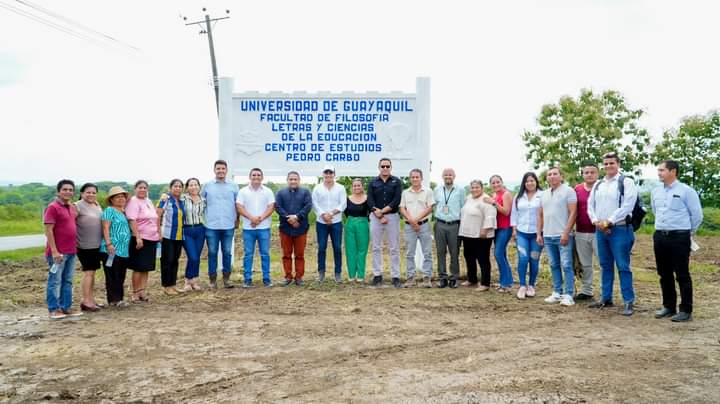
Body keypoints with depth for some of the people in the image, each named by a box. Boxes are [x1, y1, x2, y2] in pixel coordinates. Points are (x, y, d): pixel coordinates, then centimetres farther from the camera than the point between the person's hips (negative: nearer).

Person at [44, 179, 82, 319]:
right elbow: (48, 230, -15)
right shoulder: (53, 207, -11)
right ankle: (53, 309, 8)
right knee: (55, 281, 1)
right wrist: (54, 251, -19)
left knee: (67, 281, 12)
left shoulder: (72, 207, 11)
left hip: (71, 251, 8)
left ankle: (66, 307, 20)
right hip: (58, 252, -8)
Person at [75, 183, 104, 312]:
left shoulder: (97, 206, 13)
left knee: (92, 272, 12)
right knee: (88, 272, -7)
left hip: (96, 244, 7)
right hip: (84, 245, -7)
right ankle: (86, 301, -2)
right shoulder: (78, 206, -10)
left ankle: (91, 299, 19)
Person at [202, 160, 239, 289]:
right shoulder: (207, 186, 4)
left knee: (227, 253, 5)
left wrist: (237, 219, 8)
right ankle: (213, 279, 13)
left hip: (228, 226, 0)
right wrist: (203, 218, 8)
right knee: (212, 253, 4)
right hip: (211, 226, 0)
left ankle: (226, 278, 16)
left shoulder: (233, 186, 5)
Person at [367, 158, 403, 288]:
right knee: (376, 248, 5)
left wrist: (382, 211, -12)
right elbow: (370, 201, -1)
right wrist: (379, 216, -11)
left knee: (394, 248, 0)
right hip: (376, 217, 1)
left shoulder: (396, 182, 4)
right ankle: (377, 275, 12)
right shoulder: (373, 182, 8)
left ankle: (395, 277, 4)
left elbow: (397, 200, -6)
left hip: (392, 216, -1)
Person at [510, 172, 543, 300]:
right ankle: (522, 286, 1)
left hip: (537, 233, -2)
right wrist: (514, 230, 8)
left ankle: (531, 286, 19)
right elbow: (514, 214, 14)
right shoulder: (518, 197, 11)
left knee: (534, 260, 4)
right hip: (521, 233, 2)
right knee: (523, 258, -9)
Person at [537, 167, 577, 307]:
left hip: (563, 235, -6)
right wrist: (539, 233, 12)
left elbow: (573, 213, -10)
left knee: (566, 265, -5)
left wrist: (566, 233, -16)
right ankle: (557, 292, 17)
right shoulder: (544, 194, 15)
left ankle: (568, 295, -2)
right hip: (548, 236, 6)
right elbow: (540, 215, 19)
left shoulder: (568, 191, -4)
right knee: (554, 265, 10)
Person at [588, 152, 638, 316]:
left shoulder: (626, 182, -4)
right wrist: (596, 222, -4)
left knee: (623, 266, -5)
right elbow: (590, 205, 13)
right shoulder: (598, 184, 15)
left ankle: (628, 302, 0)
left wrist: (608, 221, -15)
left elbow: (627, 206, -14)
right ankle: (606, 298, 21)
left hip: (620, 229, -6)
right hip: (600, 230, 6)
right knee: (605, 265, 13)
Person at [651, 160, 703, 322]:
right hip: (659, 237, 6)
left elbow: (697, 215, -2)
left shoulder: (686, 191, -8)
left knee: (682, 275, -1)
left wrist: (688, 232, 7)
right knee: (664, 274, 11)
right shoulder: (656, 192, 10)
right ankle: (668, 307, 22)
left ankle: (686, 310, 6)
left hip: (679, 237, -6)